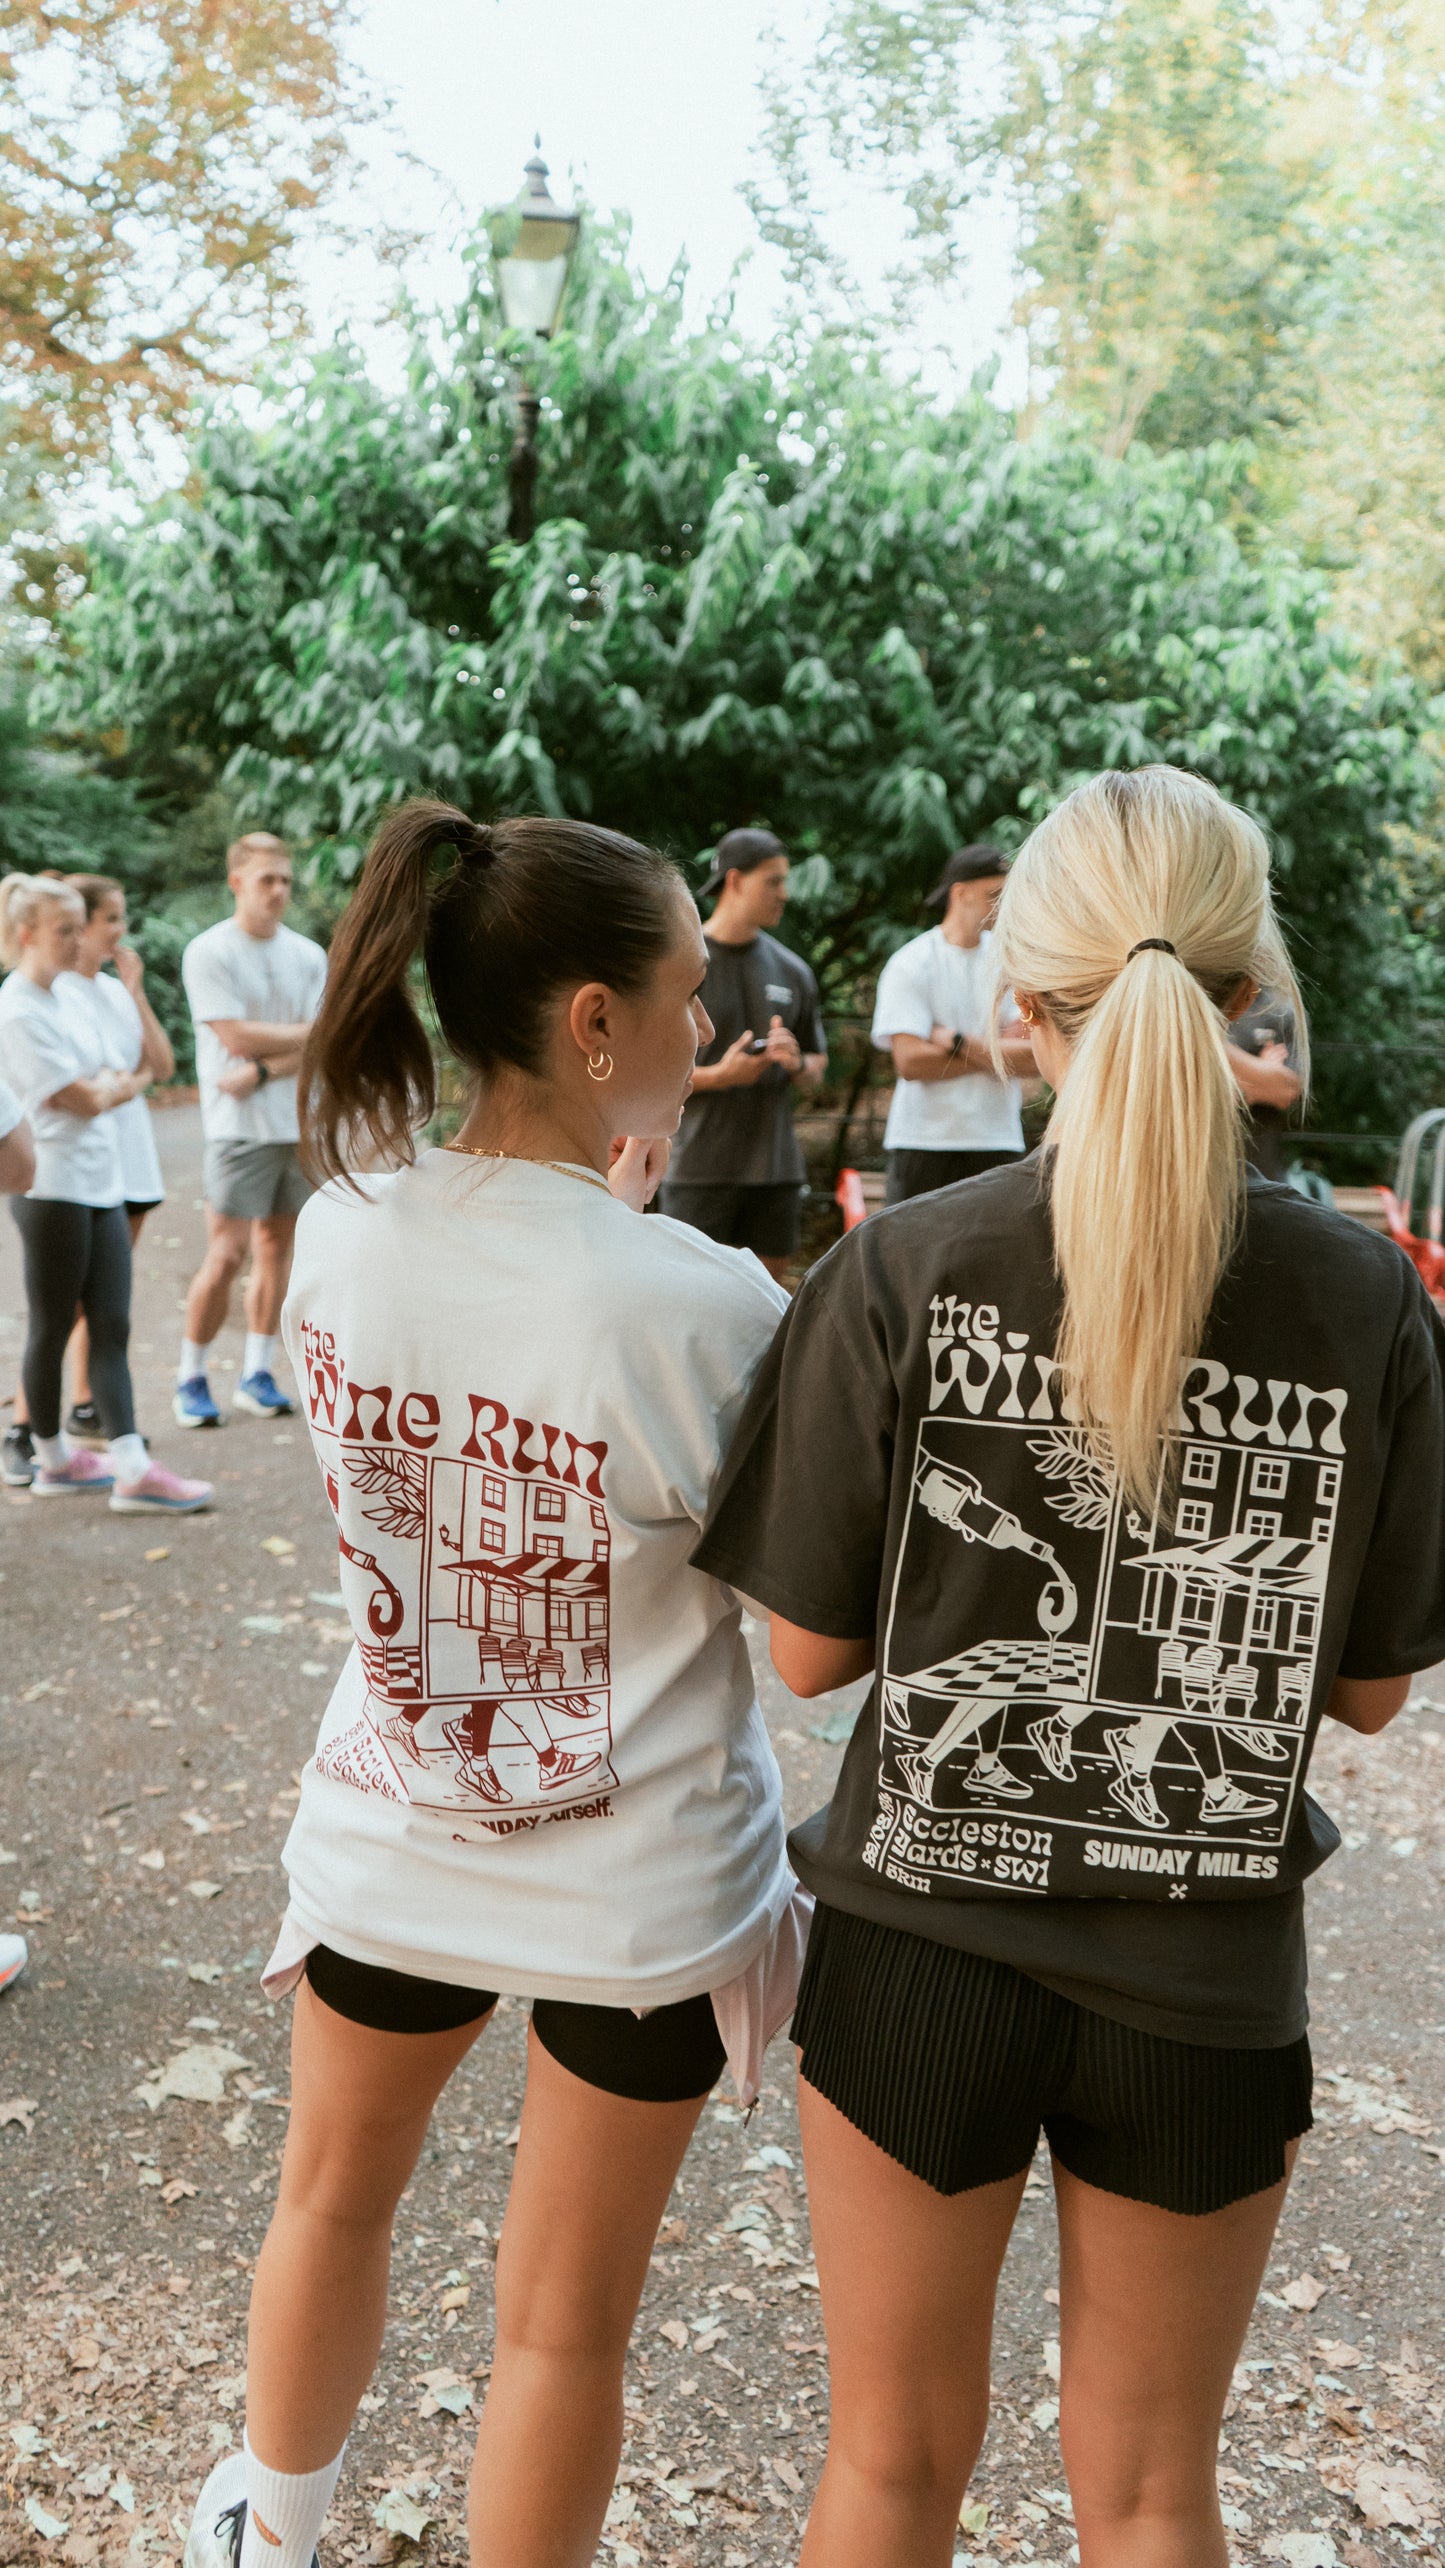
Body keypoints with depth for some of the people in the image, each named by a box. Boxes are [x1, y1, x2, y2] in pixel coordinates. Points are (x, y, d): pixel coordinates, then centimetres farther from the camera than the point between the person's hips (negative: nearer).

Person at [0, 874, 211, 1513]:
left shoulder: (66, 1000, 14)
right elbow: (87, 1101, -14)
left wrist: (106, 1087, -5)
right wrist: (129, 1084, 3)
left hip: (101, 1184, 8)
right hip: (53, 1190, -8)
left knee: (111, 1326, 3)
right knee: (52, 1328, 6)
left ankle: (132, 1470, 2)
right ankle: (52, 1459, 21)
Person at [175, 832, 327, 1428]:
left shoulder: (309, 955, 8)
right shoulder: (208, 953, -5)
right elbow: (238, 1037, -13)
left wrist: (261, 1073, -14)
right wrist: (308, 1033, -3)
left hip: (301, 1122, 5)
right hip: (240, 1127, -5)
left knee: (276, 1247, 8)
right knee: (226, 1253, -8)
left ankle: (257, 1373, 17)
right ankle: (191, 1378, 5)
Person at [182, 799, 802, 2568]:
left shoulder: (336, 1238, -11)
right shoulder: (704, 1306, -27)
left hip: (392, 1836, 5)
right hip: (637, 1880, -4)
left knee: (333, 2197, 31)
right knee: (566, 2321, 18)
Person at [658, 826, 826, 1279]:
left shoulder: (792, 971, 12)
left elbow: (817, 1068, 19)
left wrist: (797, 1062, -5)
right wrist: (719, 1076, -18)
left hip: (775, 1169, 5)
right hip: (698, 1169, -4)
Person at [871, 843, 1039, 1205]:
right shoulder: (910, 965, -3)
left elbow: (1032, 1058, -3)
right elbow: (909, 1060, -14)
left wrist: (957, 1041, -11)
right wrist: (998, 1050, -7)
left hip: (997, 1144, 3)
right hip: (923, 1144, -3)